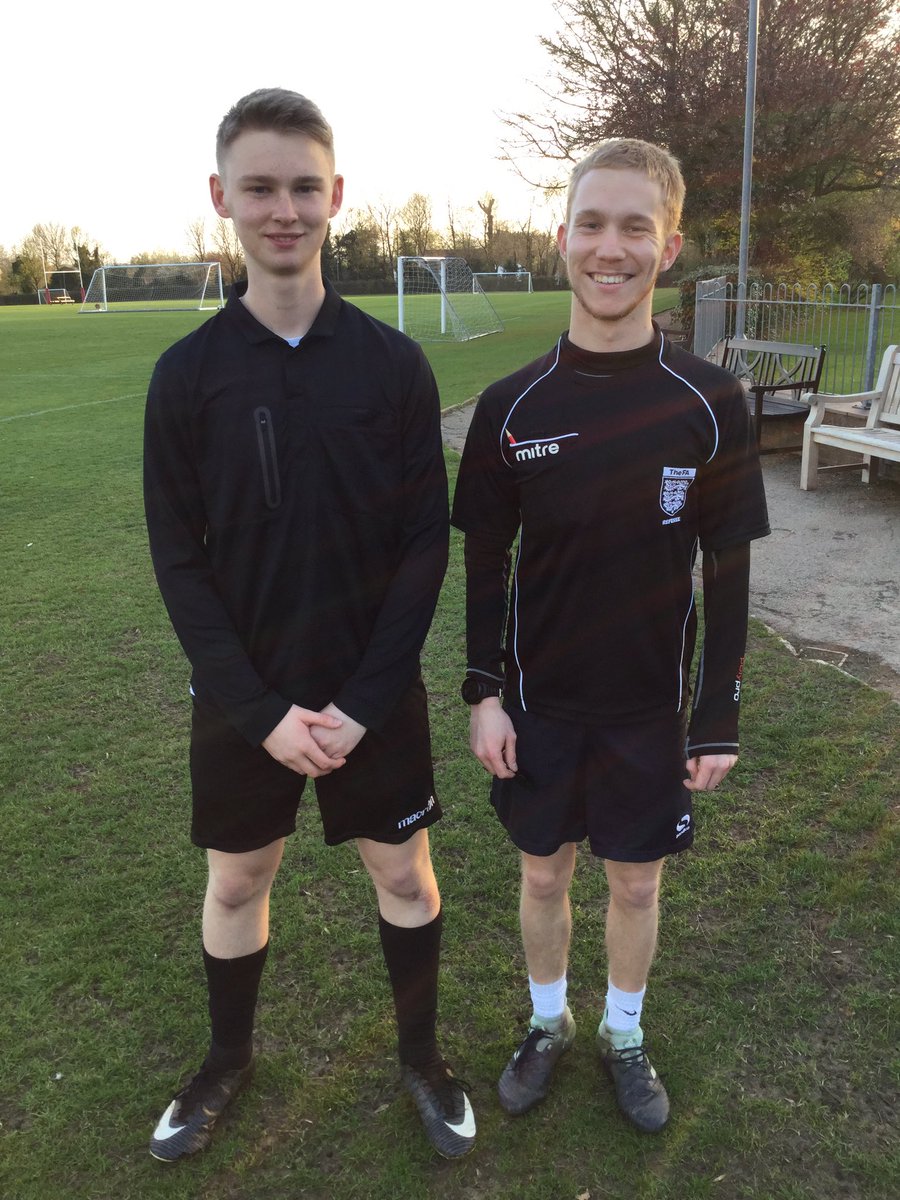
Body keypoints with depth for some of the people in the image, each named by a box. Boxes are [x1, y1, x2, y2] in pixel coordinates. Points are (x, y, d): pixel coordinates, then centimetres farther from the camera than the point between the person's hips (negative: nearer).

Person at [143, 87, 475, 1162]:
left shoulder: (394, 364, -6)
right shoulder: (188, 373, -5)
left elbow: (426, 546, -7)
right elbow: (179, 561, -6)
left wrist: (363, 702, -13)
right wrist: (262, 710, -13)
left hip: (374, 689, 0)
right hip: (240, 697, 1)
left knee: (403, 872, 14)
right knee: (236, 880, 16)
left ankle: (420, 1054, 39)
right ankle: (228, 1060, 43)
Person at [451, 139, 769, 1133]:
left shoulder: (710, 403, -10)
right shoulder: (513, 406, -7)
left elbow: (727, 574, -5)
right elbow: (485, 563, 0)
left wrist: (718, 718, -4)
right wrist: (483, 693, -3)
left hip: (651, 706, 0)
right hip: (539, 702, 1)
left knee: (636, 880, 16)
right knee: (543, 871, 16)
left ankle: (623, 1036, 42)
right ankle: (548, 1025, 43)